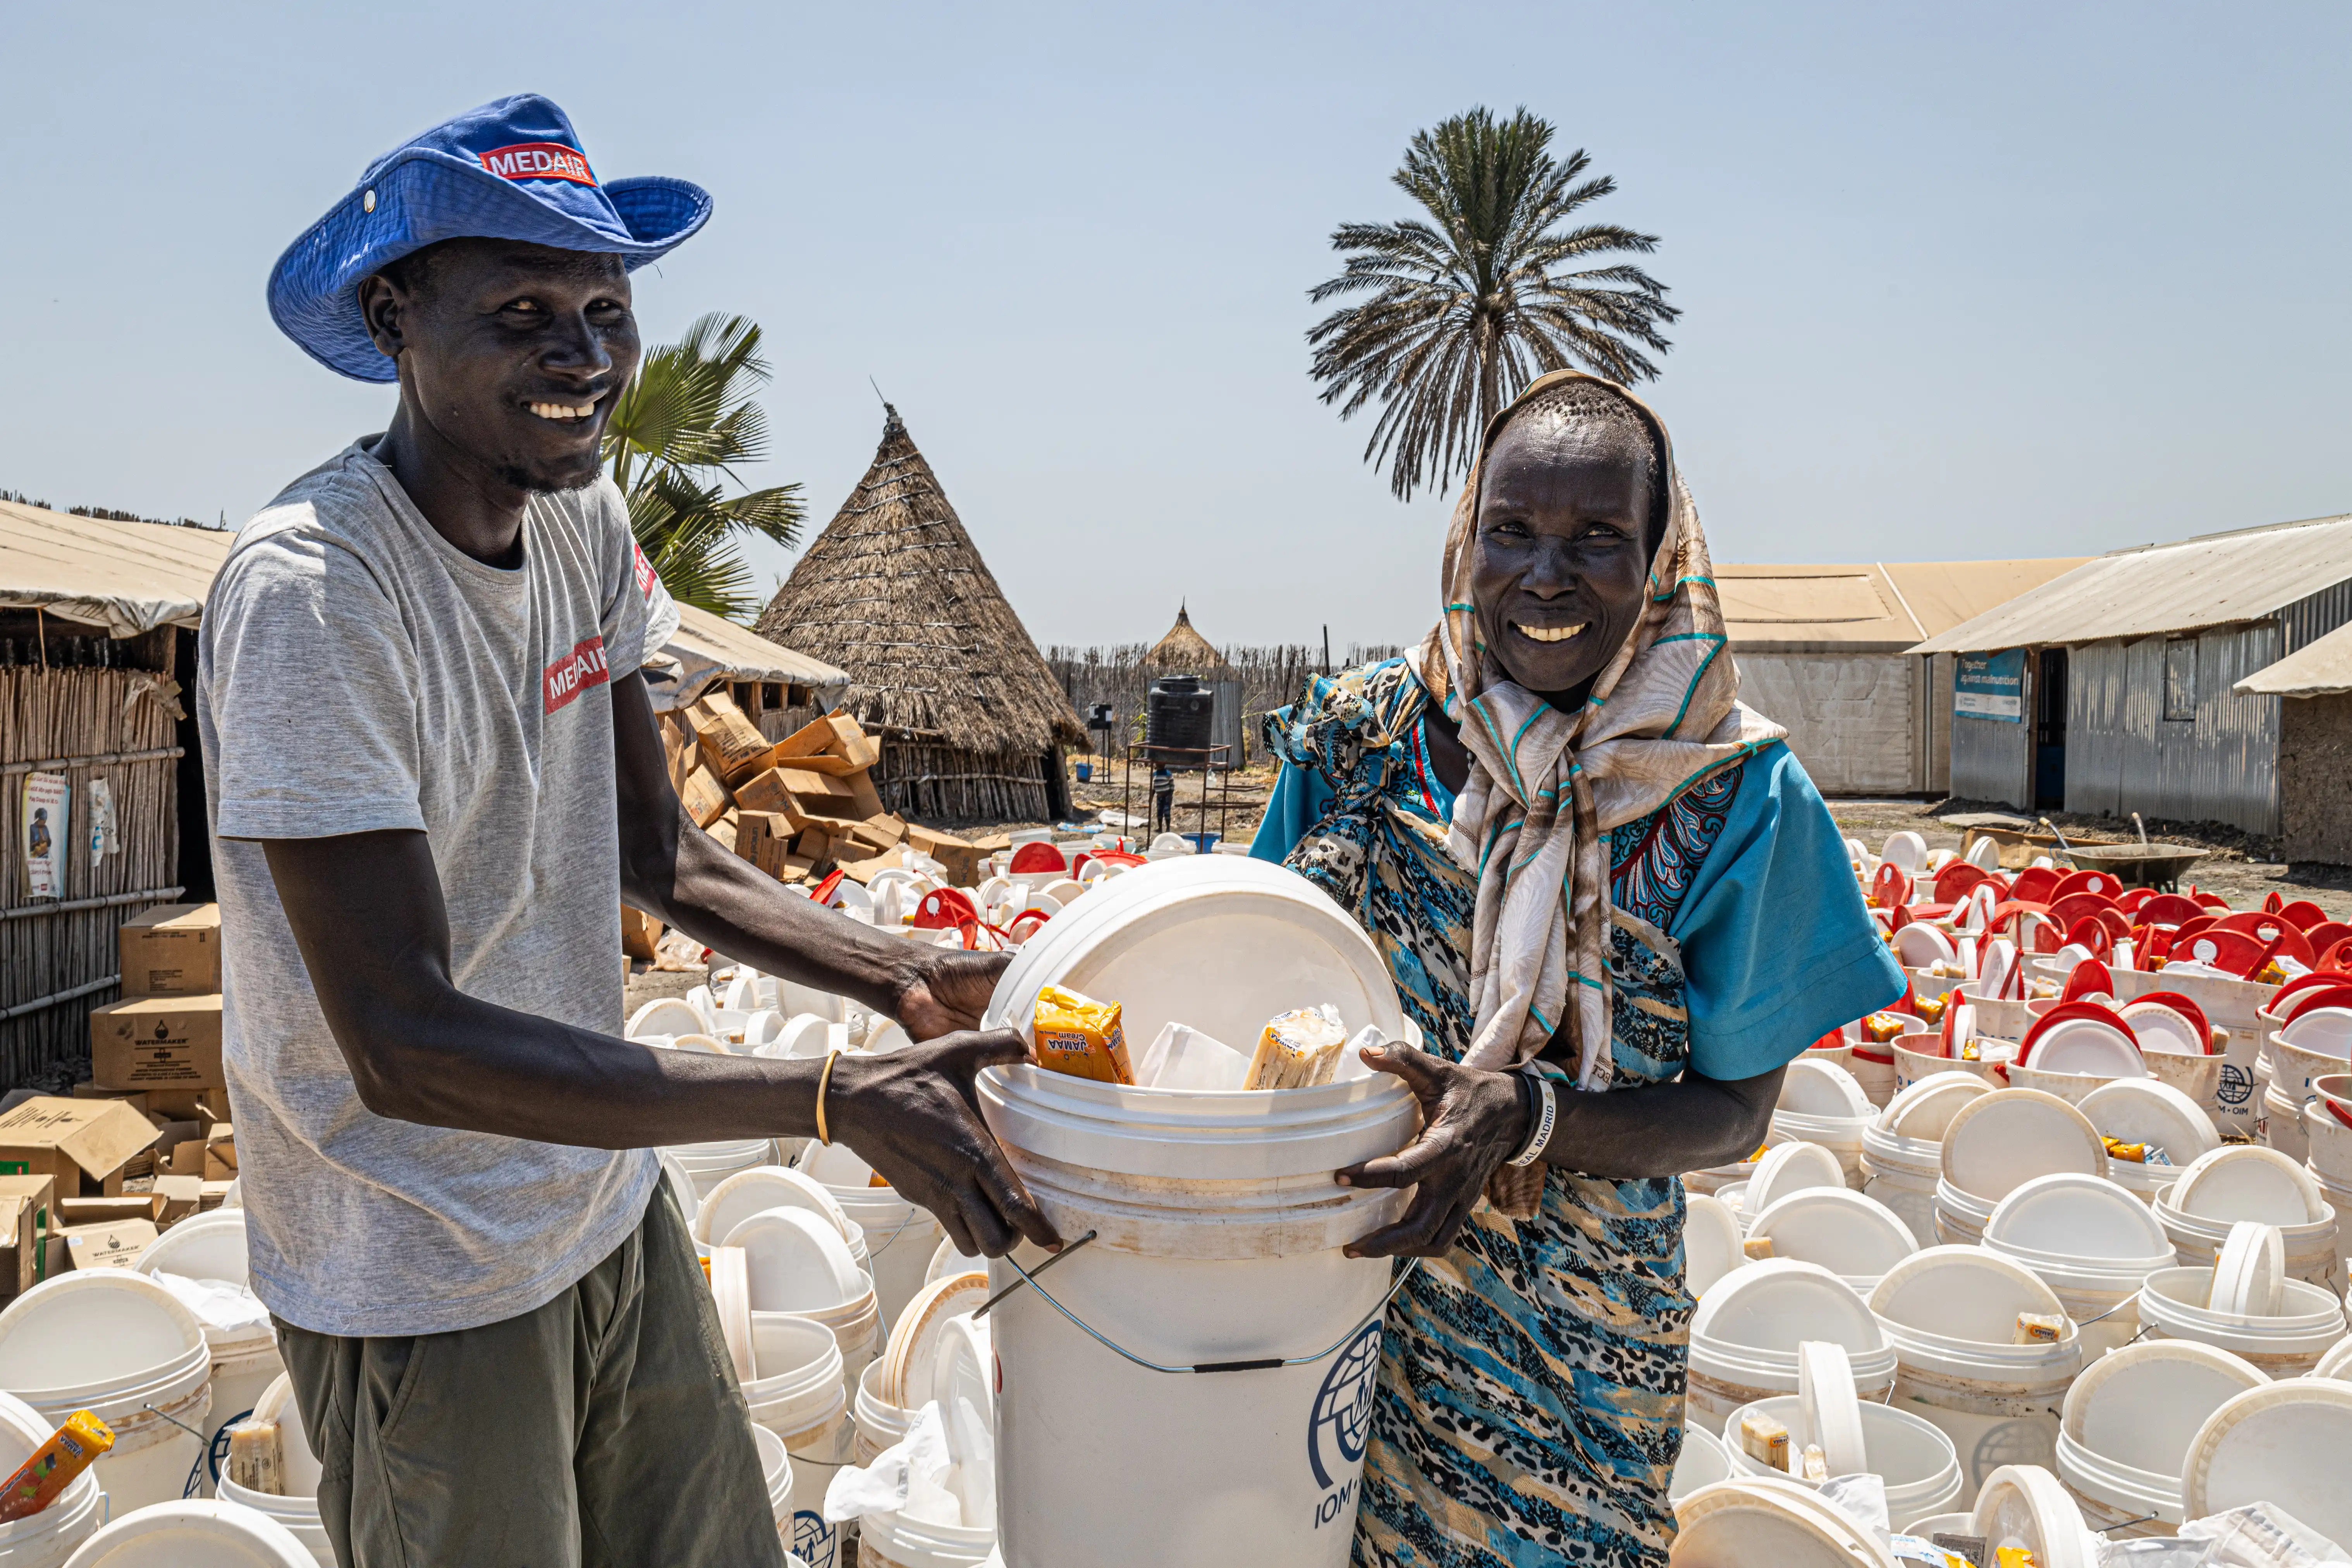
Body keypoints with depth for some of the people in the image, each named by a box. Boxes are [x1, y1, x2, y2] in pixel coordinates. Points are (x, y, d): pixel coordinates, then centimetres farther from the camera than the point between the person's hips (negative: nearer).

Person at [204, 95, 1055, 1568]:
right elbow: (405, 1046, -28)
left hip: (611, 1201, 7)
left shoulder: (585, 520, -1)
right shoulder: (310, 593, -24)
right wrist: (839, 1099, -33)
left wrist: (907, 980, -10)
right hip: (426, 1281, -6)